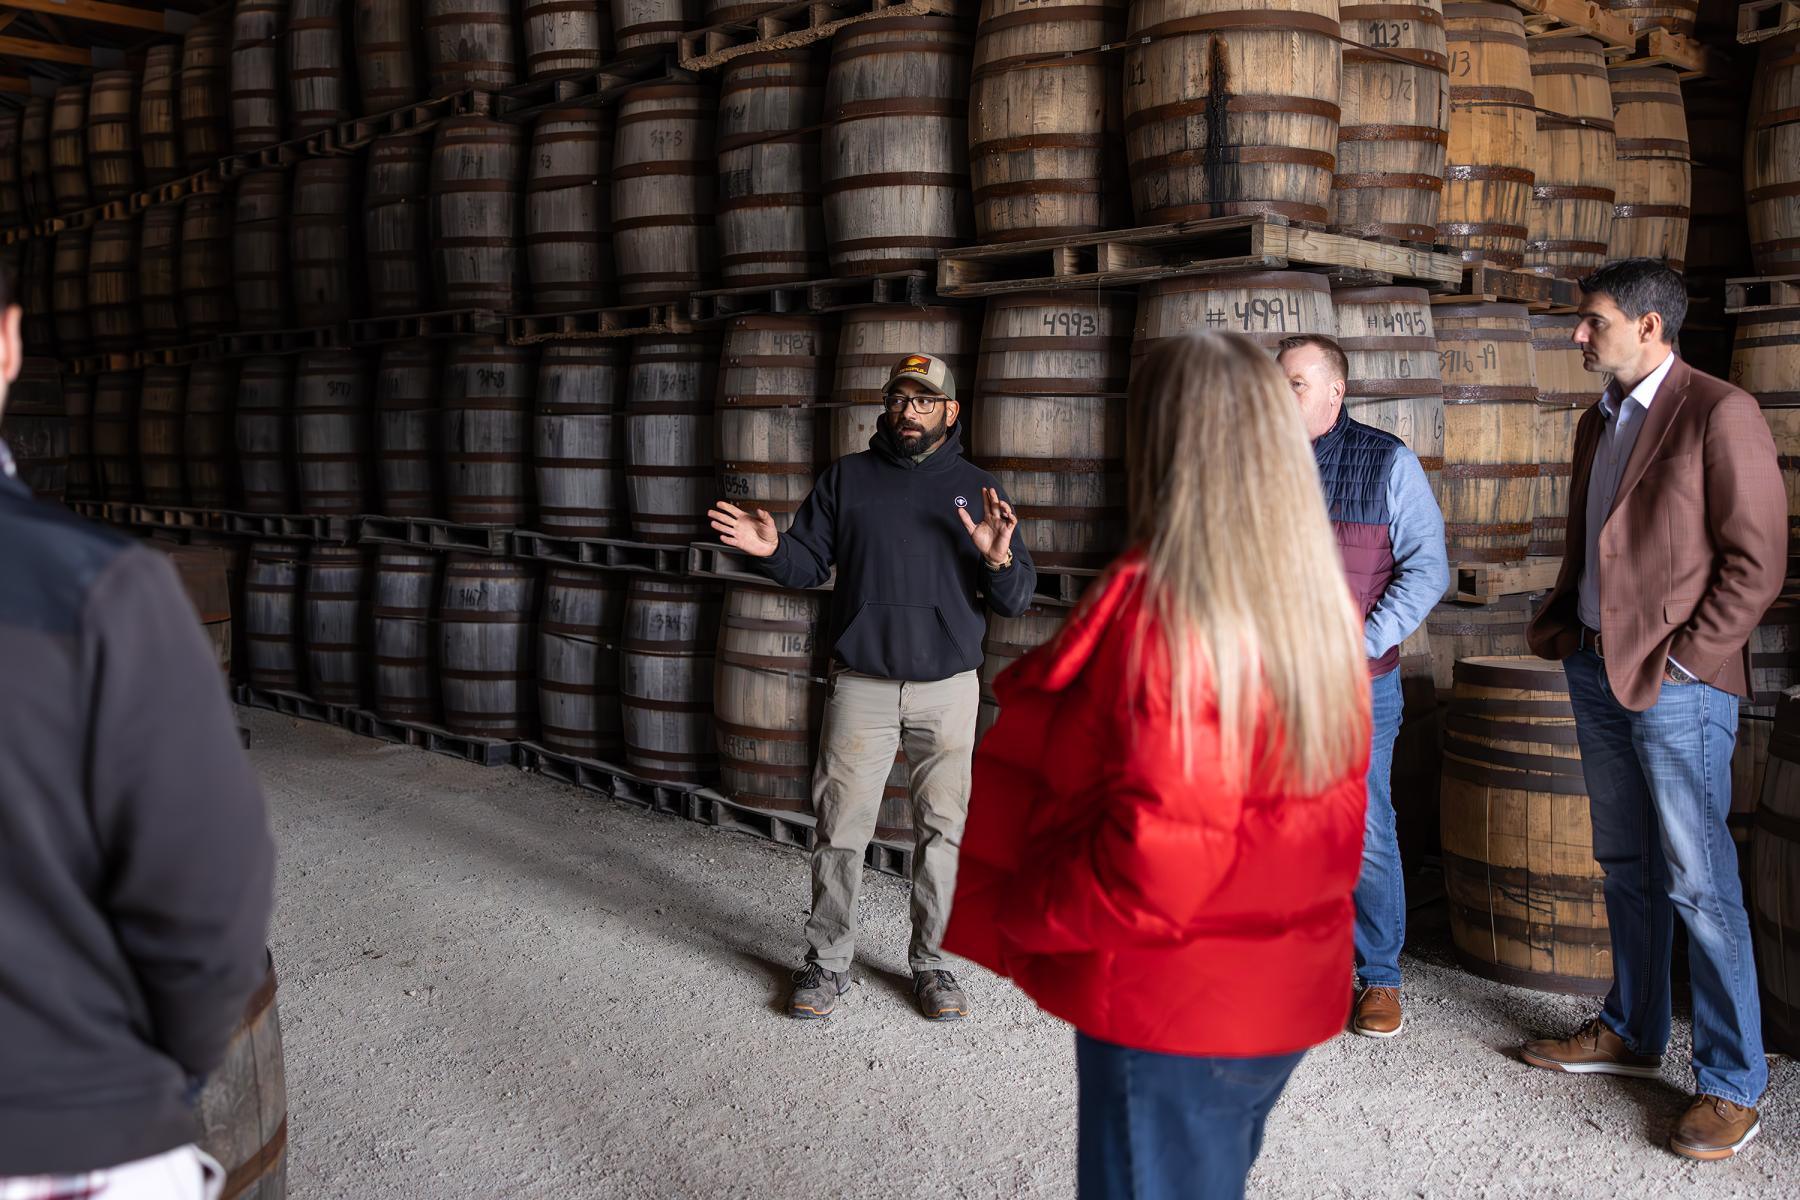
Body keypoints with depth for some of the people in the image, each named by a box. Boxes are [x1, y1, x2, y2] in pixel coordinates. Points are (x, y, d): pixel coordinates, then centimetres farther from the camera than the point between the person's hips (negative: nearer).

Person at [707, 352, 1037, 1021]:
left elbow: (1017, 601, 2)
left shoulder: (975, 488, 5)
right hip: (862, 684, 0)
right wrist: (772, 550, -15)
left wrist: (998, 559, -19)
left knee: (943, 830, 7)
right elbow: (810, 564, 6)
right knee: (840, 827, 2)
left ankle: (931, 961, 22)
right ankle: (827, 961, 17)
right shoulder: (846, 478, 6)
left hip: (948, 688, 1)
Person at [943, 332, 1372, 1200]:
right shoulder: (1323, 607, 0)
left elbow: (1153, 864, -24)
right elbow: (1329, 820, 7)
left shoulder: (1160, 613, -23)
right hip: (1290, 993, 7)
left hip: (1176, 1009, -7)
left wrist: (1021, 910, -9)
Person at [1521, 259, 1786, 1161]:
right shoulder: (1599, 421, 14)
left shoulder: (1719, 414, -10)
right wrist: (1558, 622, 9)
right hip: (1595, 670, 8)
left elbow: (1757, 560, -12)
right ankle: (1632, 1033, 30)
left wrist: (1681, 660, -14)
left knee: (1698, 884, -2)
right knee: (1624, 867, 16)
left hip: (1676, 682, -8)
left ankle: (1732, 1084, 9)